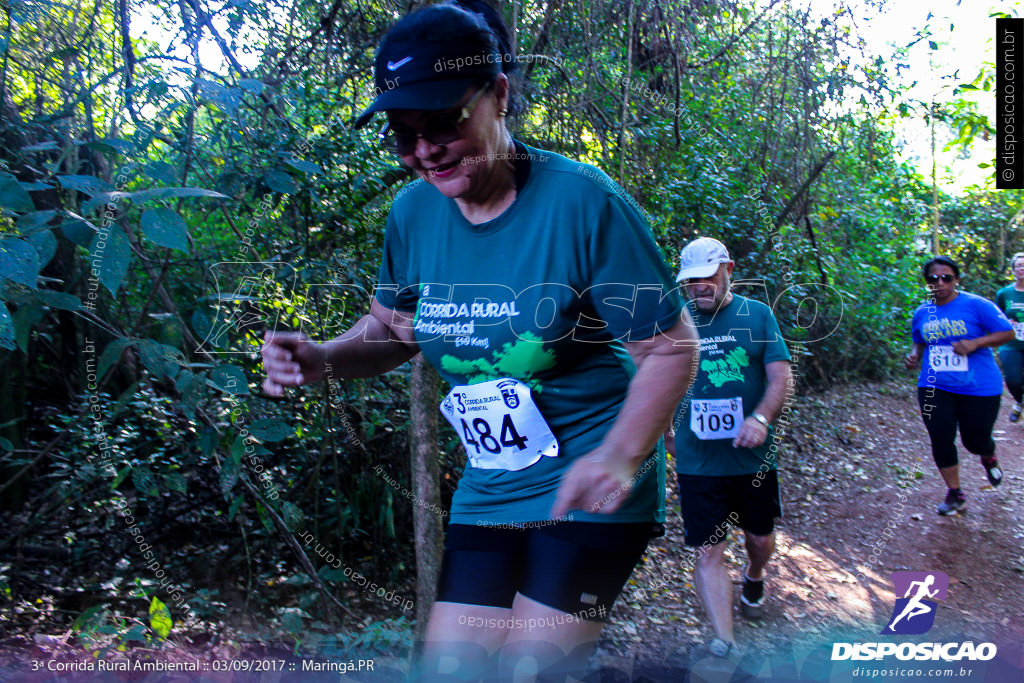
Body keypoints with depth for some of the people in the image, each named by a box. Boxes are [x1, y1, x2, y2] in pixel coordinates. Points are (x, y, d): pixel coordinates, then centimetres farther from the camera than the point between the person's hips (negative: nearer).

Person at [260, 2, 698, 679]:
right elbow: (391, 329, 14)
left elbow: (672, 347, -14)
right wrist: (323, 359, -8)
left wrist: (620, 456, -29)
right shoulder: (414, 212, -2)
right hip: (488, 491, 5)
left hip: (590, 492, -5)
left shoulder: (582, 201, -18)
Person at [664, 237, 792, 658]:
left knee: (760, 538, 20)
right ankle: (724, 643, -1)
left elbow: (781, 375, -6)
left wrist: (761, 418, -22)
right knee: (708, 553, -5)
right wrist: (666, 430, 12)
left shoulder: (757, 315, 1)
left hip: (753, 456, 1)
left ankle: (753, 580, 53)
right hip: (697, 462, -1)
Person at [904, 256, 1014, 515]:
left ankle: (988, 459, 45)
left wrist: (975, 343, -21)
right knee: (941, 441, -3)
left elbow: (1007, 333, -6)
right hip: (935, 387, 3)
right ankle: (955, 495, 13)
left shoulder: (976, 305, -7)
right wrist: (914, 355, 1)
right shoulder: (921, 313, 7)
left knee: (976, 441, 5)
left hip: (978, 387, -3)